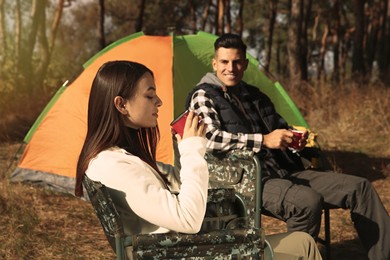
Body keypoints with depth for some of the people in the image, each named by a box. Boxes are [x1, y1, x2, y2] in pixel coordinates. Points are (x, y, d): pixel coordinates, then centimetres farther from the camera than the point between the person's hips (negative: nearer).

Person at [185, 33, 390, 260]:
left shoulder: (254, 95, 19)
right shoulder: (203, 96, -2)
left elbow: (281, 127, 29)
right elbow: (210, 138, -20)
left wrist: (295, 139, 3)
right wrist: (264, 140, -23)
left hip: (285, 172, 8)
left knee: (359, 188, -1)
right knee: (308, 202, -36)